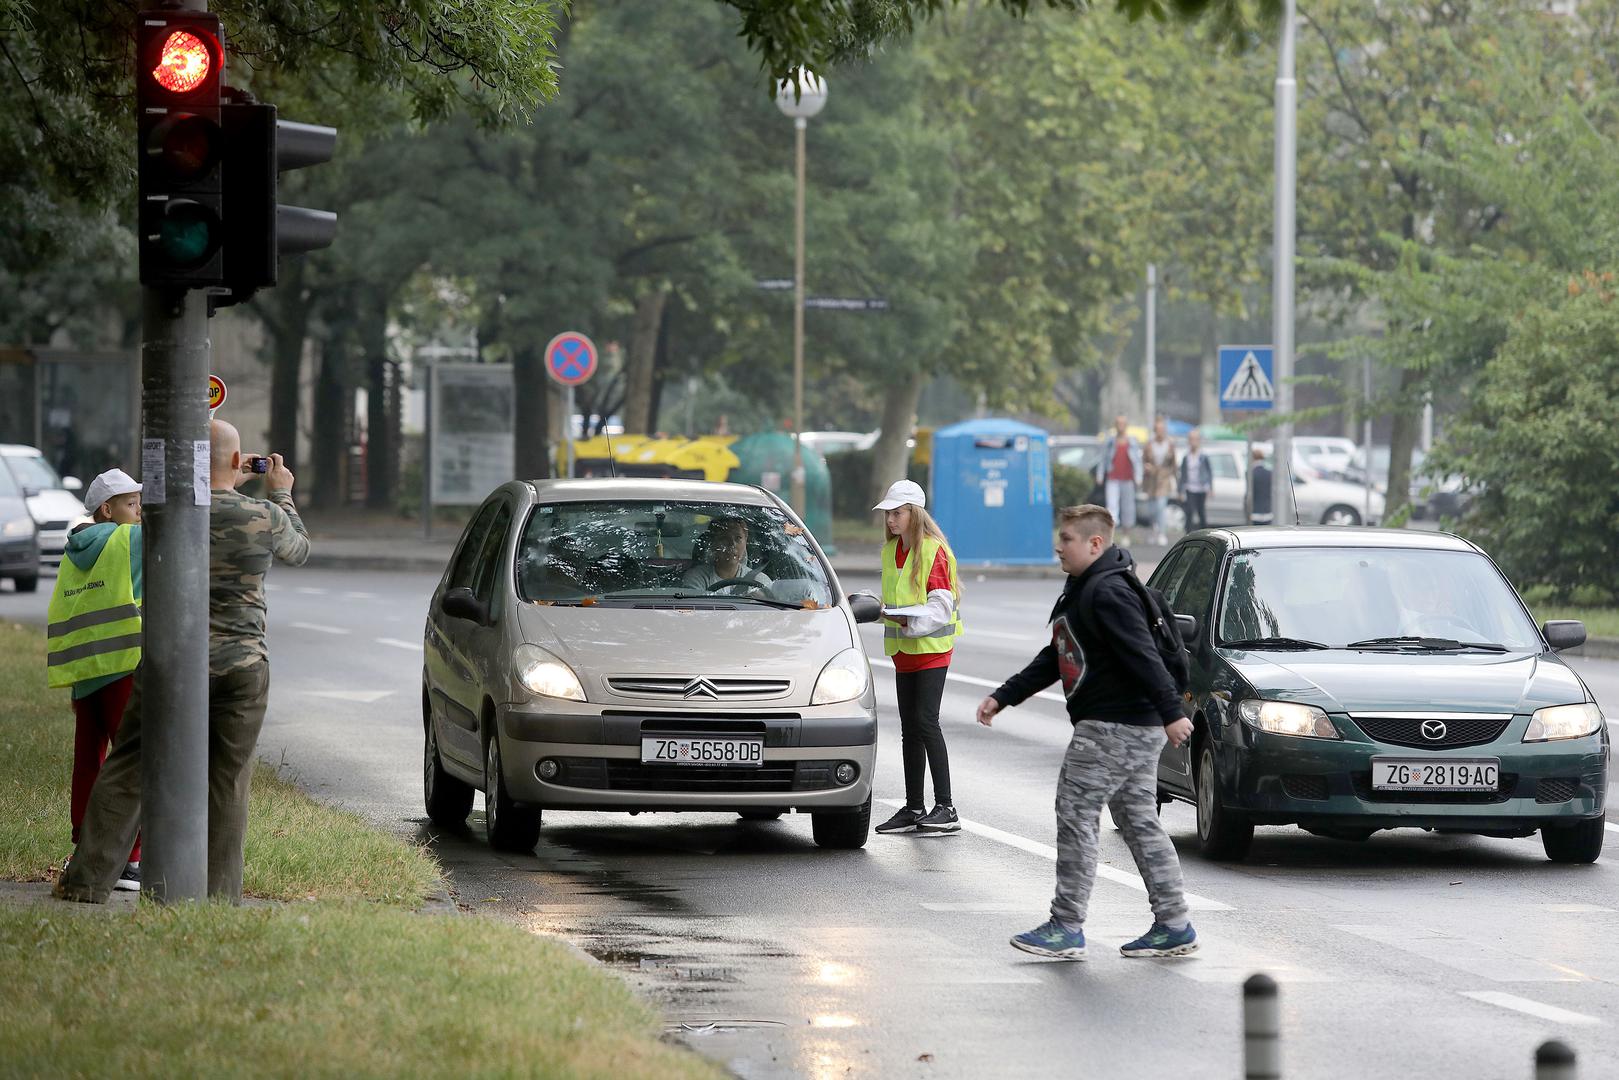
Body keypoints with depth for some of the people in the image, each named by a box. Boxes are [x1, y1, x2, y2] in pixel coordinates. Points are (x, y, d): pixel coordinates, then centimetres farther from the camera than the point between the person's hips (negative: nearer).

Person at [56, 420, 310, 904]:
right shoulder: (265, 518, -6)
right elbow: (298, 551, 16)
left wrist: (223, 485, 25)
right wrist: (282, 493, 32)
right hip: (242, 665, 0)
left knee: (126, 771, 6)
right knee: (227, 783, 7)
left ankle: (86, 881, 5)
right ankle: (220, 893, 6)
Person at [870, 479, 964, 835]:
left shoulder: (933, 551, -12)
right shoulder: (890, 550, 12)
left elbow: (941, 605, -18)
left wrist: (911, 622, -33)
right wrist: (873, 606, 4)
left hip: (932, 646, -8)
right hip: (903, 649, 8)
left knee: (925, 722, -15)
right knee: (909, 729, 9)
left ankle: (946, 807, -14)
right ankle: (913, 809, 13)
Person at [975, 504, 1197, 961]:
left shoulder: (1108, 594, -16)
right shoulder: (1081, 592, 18)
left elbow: (1144, 656, -23)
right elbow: (1054, 660, 24)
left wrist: (1172, 713, -27)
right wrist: (1002, 697, 22)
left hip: (1114, 729, -10)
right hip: (1135, 730, 10)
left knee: (1076, 815, -7)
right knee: (1139, 824, 10)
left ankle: (1066, 928, -5)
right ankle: (1173, 926, 11)